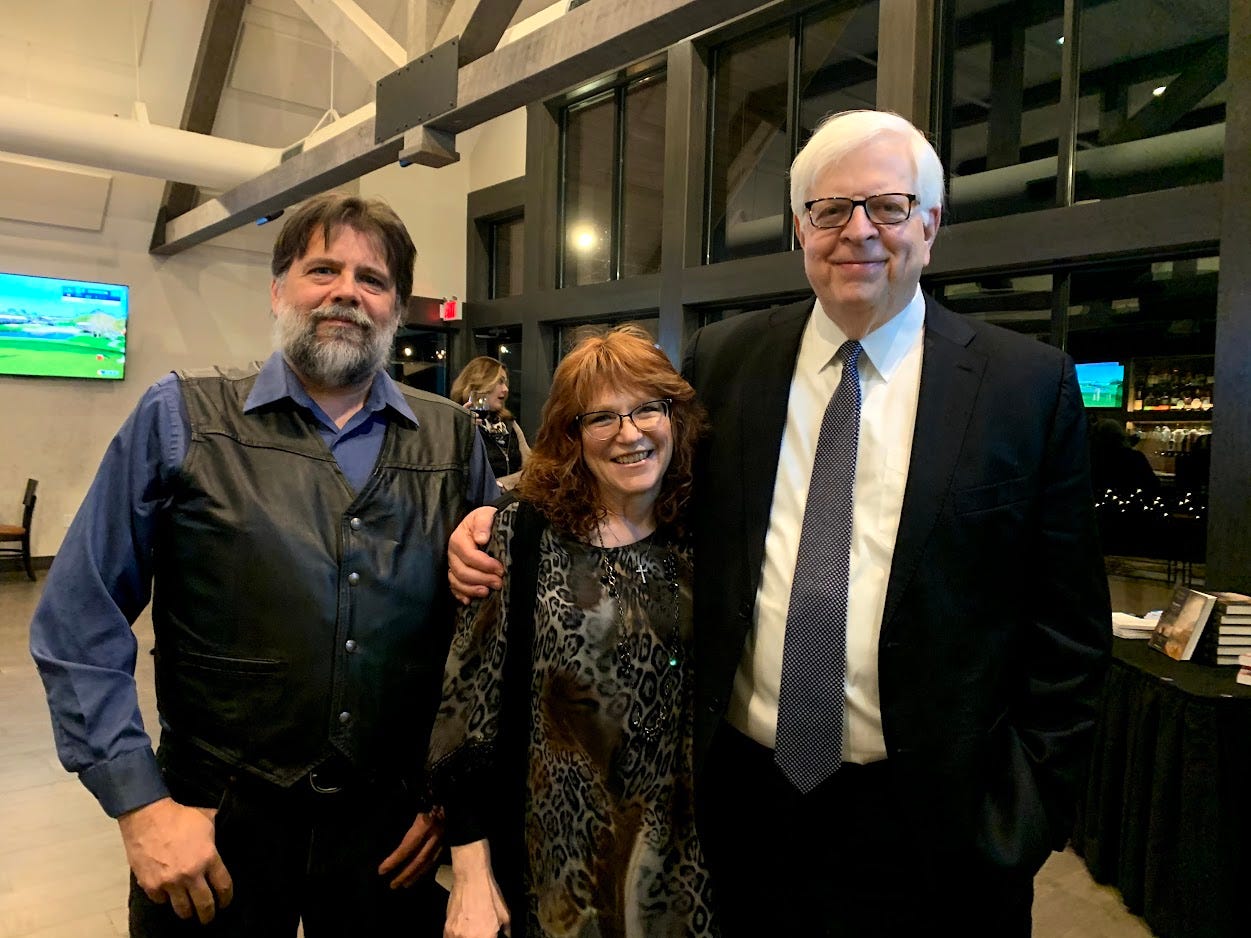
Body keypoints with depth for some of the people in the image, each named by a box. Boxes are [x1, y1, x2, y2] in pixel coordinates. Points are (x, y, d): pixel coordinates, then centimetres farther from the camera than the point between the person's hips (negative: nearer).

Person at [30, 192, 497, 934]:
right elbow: (81, 622, -5)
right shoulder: (181, 419, -6)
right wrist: (142, 805, -9)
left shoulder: (454, 439, -1)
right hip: (212, 826, -1)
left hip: (395, 827, 2)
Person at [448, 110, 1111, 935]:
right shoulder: (722, 360, 0)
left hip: (923, 826, -1)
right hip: (744, 800, 2)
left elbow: (1068, 634, -3)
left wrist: (1027, 823, -7)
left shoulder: (1030, 385, -5)